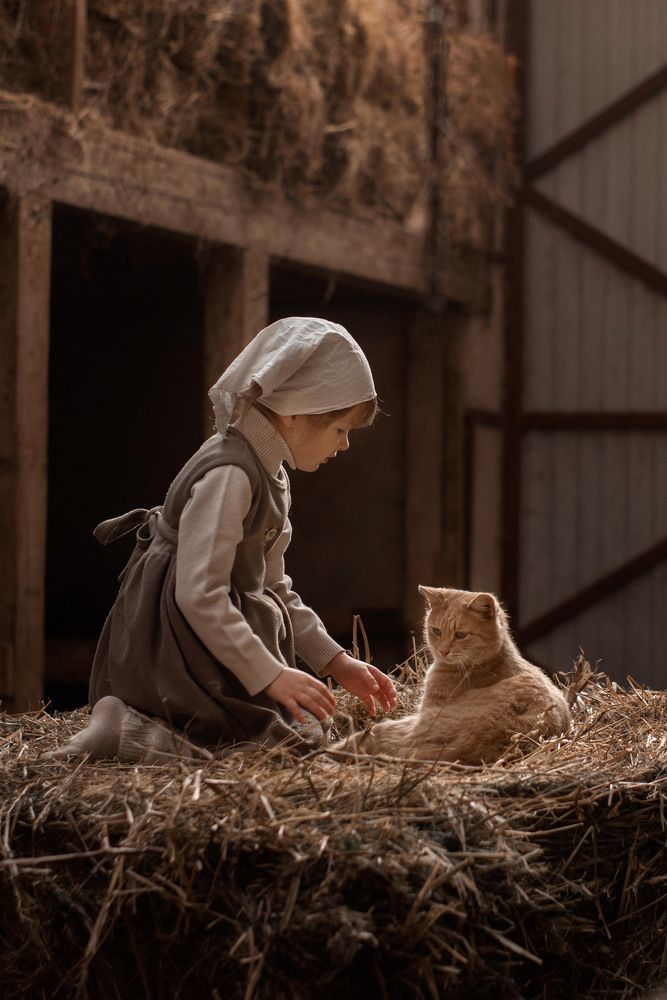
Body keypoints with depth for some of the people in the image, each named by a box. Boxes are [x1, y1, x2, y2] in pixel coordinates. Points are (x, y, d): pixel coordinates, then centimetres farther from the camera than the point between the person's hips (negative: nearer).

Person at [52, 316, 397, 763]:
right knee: (300, 738, -9)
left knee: (309, 721, 16)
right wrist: (269, 675, -25)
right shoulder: (228, 476, -21)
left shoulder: (268, 474, 11)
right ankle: (128, 731, -14)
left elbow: (274, 588, 17)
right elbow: (198, 595, -27)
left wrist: (338, 663, 11)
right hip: (174, 646, -10)